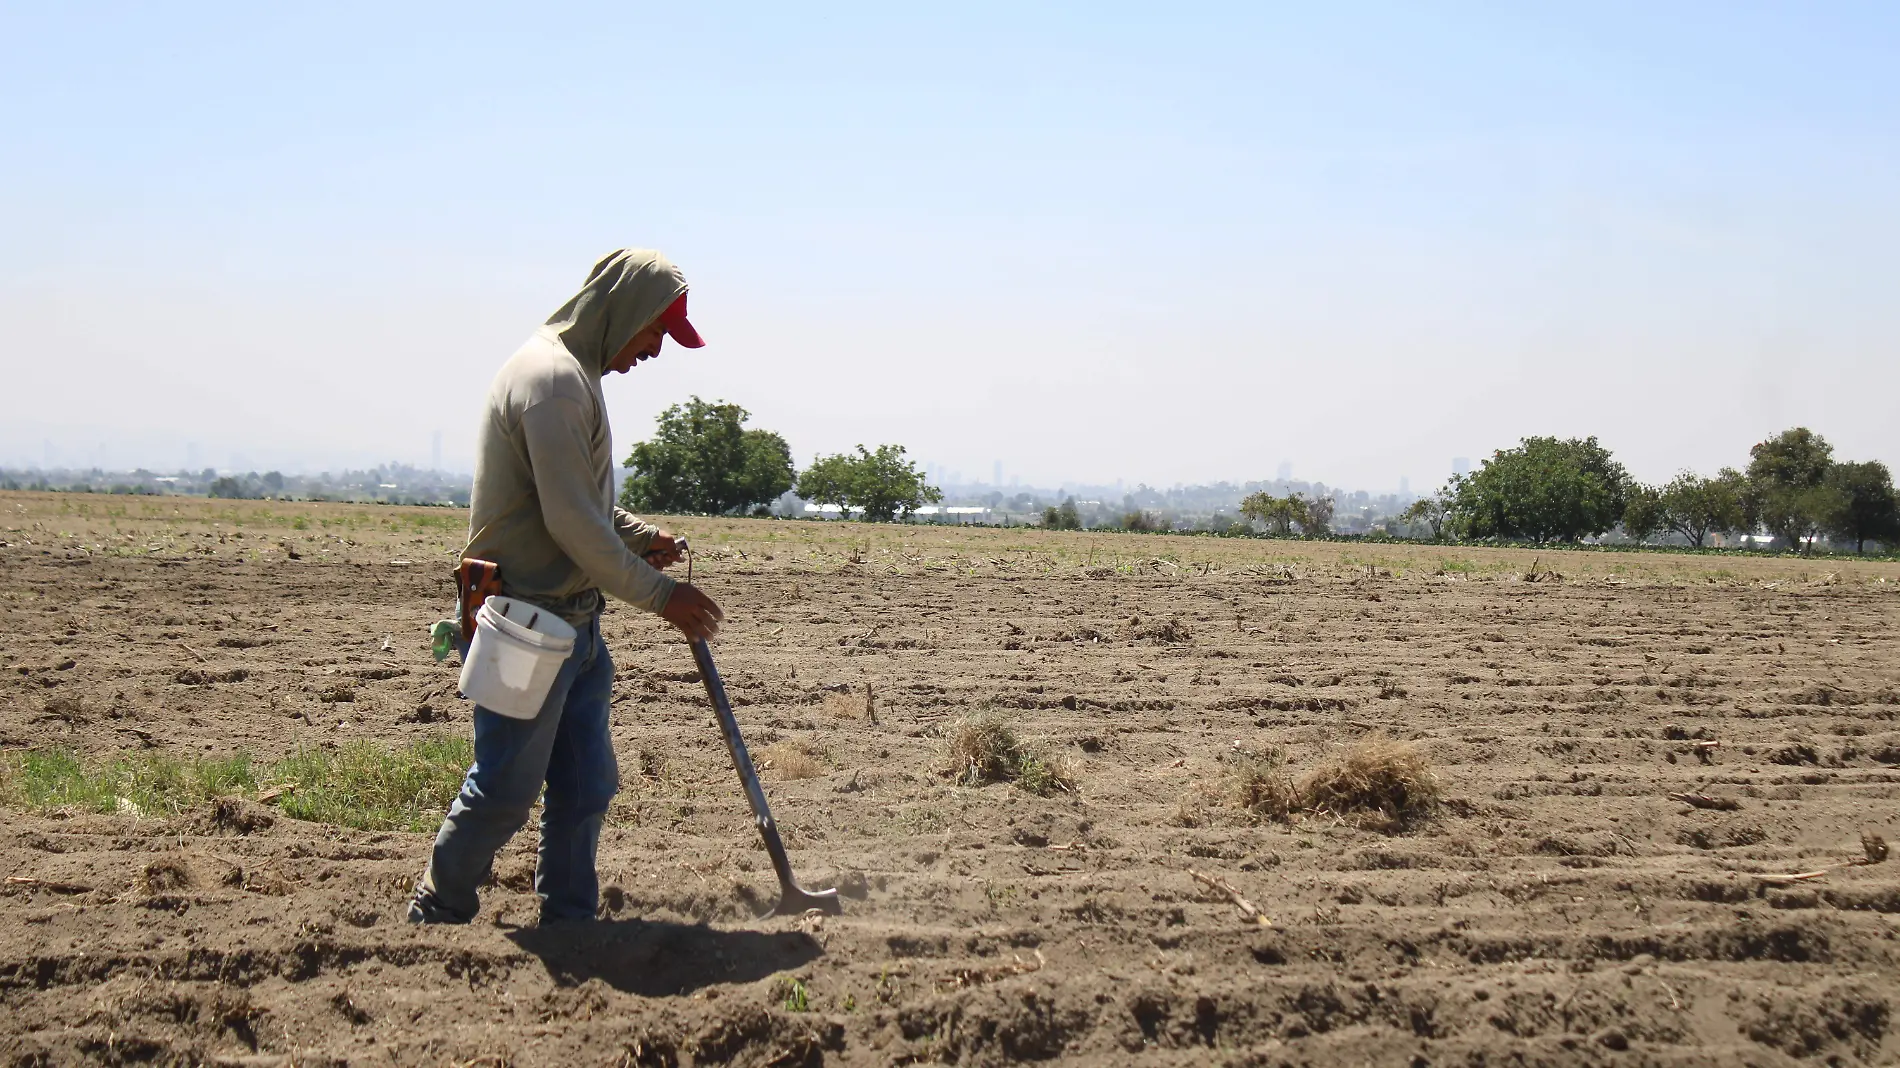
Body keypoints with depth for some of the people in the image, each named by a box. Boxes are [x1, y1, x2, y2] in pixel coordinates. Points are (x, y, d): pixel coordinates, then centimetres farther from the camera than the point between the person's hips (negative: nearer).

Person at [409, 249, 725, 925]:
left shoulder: (575, 374, 16)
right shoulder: (553, 379, -18)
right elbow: (571, 523, -22)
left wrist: (640, 538, 8)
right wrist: (659, 594, -15)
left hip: (574, 621, 10)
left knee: (587, 784, 11)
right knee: (506, 786, 0)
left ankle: (569, 922, 20)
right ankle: (436, 915, 15)